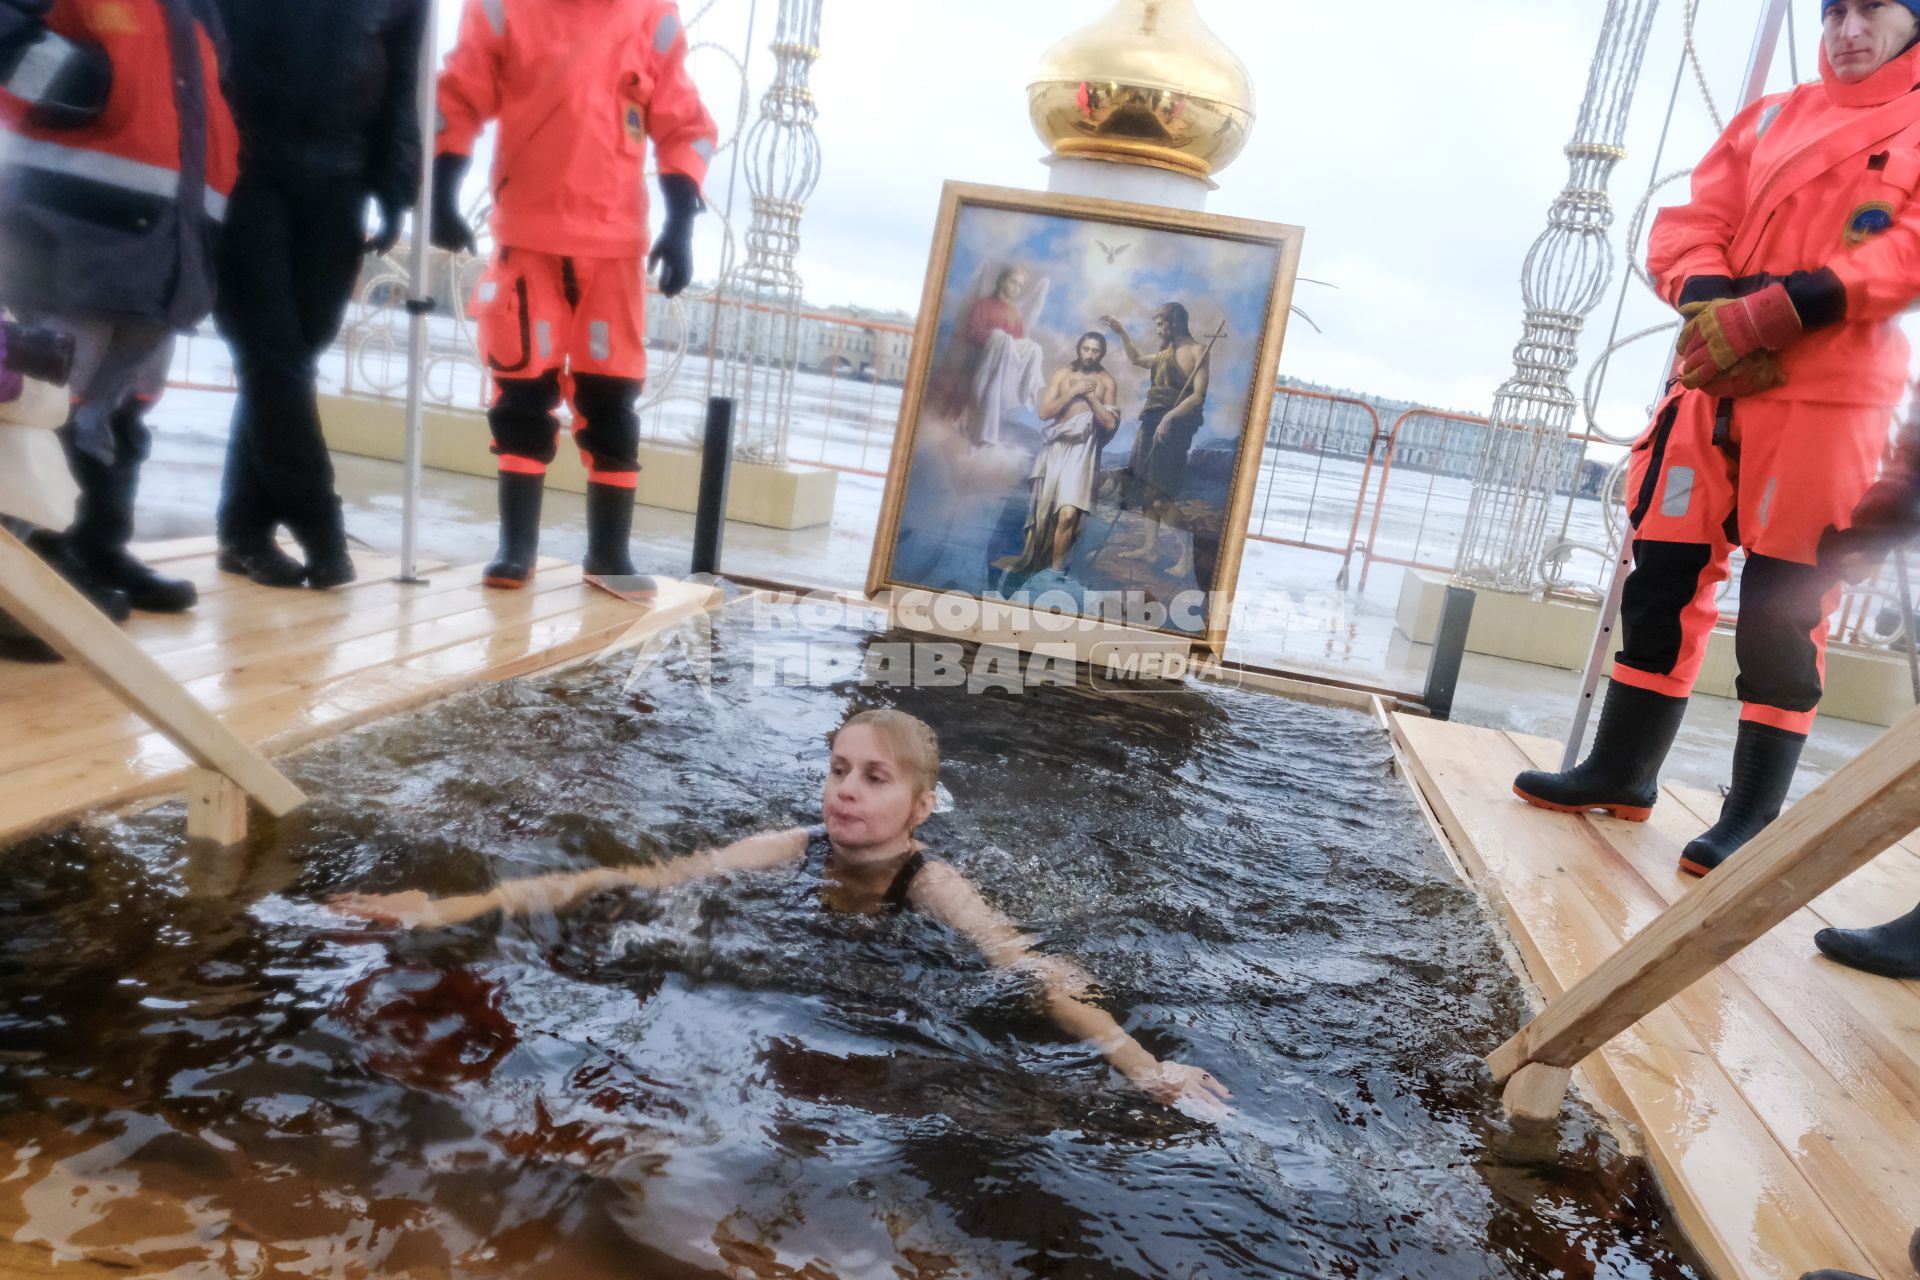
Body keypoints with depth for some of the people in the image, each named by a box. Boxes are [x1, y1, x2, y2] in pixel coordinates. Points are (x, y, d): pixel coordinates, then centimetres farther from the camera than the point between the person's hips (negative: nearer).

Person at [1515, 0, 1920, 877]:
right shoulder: (1769, 118, 18)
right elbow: (1689, 224, 9)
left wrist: (1777, 312, -19)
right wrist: (1713, 305, -11)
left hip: (1829, 395, -4)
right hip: (1718, 381, 4)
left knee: (1784, 608, -4)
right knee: (1664, 574, 6)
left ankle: (1753, 814, 5)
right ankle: (1623, 769, 19)